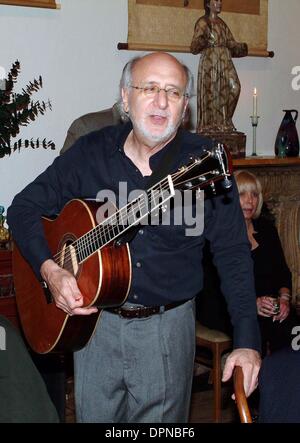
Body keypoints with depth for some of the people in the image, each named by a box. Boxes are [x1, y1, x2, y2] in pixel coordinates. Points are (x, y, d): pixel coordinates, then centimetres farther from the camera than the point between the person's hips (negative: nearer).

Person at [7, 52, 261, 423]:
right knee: (93, 414, 17)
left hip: (168, 327, -2)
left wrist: (247, 343, -15)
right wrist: (49, 270, -15)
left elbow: (232, 252, -8)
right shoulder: (91, 152, -3)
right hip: (93, 319, 2)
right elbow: (24, 207, 2)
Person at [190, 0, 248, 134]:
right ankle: (209, 127, 2)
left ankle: (223, 123, -4)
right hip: (210, 63, -6)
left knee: (234, 87, -12)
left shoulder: (222, 23, 21)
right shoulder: (202, 22, 1)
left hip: (225, 63, 6)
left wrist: (241, 48, 5)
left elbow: (231, 44, 22)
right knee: (211, 94, -7)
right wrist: (203, 40, -27)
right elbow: (194, 47, -8)